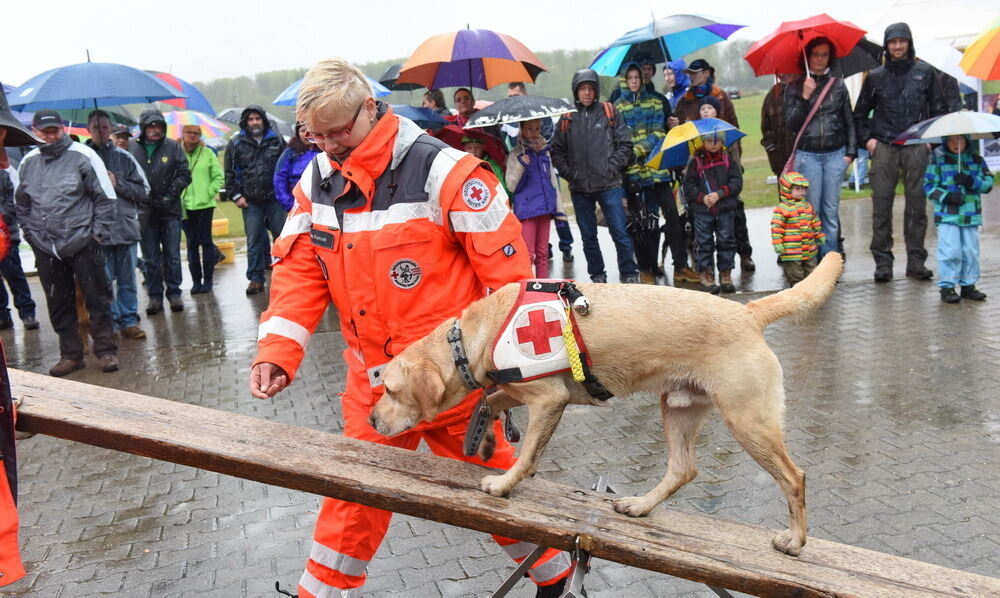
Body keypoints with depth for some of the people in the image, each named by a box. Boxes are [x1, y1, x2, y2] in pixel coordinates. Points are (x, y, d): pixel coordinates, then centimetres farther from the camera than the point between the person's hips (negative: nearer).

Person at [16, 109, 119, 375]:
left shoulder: (83, 156, -5)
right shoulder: (29, 162, 8)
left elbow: (105, 197, -4)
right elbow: (21, 202, 20)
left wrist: (99, 233, -7)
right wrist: (31, 232, 11)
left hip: (82, 244, -4)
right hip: (45, 248, 4)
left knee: (97, 299, 3)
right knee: (59, 304, 10)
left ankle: (106, 350, 14)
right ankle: (71, 354, 21)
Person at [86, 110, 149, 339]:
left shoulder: (124, 157, 7)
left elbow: (143, 191, 5)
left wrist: (118, 184, -7)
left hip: (126, 227, 2)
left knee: (127, 280, 8)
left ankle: (129, 320, 17)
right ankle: (109, 321, 11)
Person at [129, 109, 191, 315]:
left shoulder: (172, 147, 1)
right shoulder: (132, 148, -1)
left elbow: (184, 175, 1)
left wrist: (169, 196, -7)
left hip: (169, 210, 0)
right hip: (144, 211, 0)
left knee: (172, 255, 4)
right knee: (150, 258, 8)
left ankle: (174, 293, 15)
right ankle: (155, 296, 16)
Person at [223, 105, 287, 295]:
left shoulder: (277, 141, 8)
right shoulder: (236, 144, 7)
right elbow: (229, 173, 8)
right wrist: (235, 196, 0)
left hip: (275, 199, 0)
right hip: (250, 202, 0)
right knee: (254, 241, 2)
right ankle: (256, 278, 8)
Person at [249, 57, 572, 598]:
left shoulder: (441, 170, -18)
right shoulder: (318, 180, 2)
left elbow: (506, 265, -15)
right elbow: (299, 271, 3)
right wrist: (275, 352, -9)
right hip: (373, 380, 5)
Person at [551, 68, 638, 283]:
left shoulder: (610, 112, 3)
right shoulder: (567, 118, 8)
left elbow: (625, 144, 2)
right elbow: (557, 150, 11)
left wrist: (612, 168, -7)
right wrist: (568, 173, -1)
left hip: (609, 185, -2)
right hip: (579, 188, 3)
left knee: (620, 232, -4)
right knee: (588, 236, 10)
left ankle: (630, 275, 5)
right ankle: (597, 276, 20)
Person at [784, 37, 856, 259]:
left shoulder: (838, 85, 9)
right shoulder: (794, 87, 5)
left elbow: (849, 121, 12)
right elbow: (791, 124, -3)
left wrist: (851, 151, 4)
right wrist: (804, 97, -13)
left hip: (835, 154, 2)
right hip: (807, 155, -2)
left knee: (831, 209, 3)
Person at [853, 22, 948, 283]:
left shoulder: (924, 72, 9)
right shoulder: (875, 77, 10)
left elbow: (938, 109, 12)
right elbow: (860, 113, 17)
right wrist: (866, 139, 4)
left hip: (916, 147, 0)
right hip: (883, 147, 0)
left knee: (917, 204, 1)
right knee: (881, 205, -3)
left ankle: (916, 261, 8)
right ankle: (883, 262, 2)